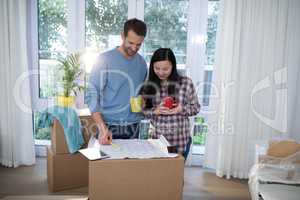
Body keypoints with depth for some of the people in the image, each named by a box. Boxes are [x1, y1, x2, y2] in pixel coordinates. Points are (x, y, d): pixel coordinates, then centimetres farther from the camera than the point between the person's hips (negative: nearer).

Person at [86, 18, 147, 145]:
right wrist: (102, 128, -22)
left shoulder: (142, 63, 5)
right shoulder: (105, 59, -10)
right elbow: (92, 95, -13)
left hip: (133, 128, 4)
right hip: (110, 126, -4)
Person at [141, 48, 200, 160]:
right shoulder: (149, 85, -2)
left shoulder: (186, 83, -8)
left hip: (180, 140, -1)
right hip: (157, 138, 2)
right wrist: (155, 111, -16)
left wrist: (181, 109, -17)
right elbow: (144, 110, 4)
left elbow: (196, 107, 1)